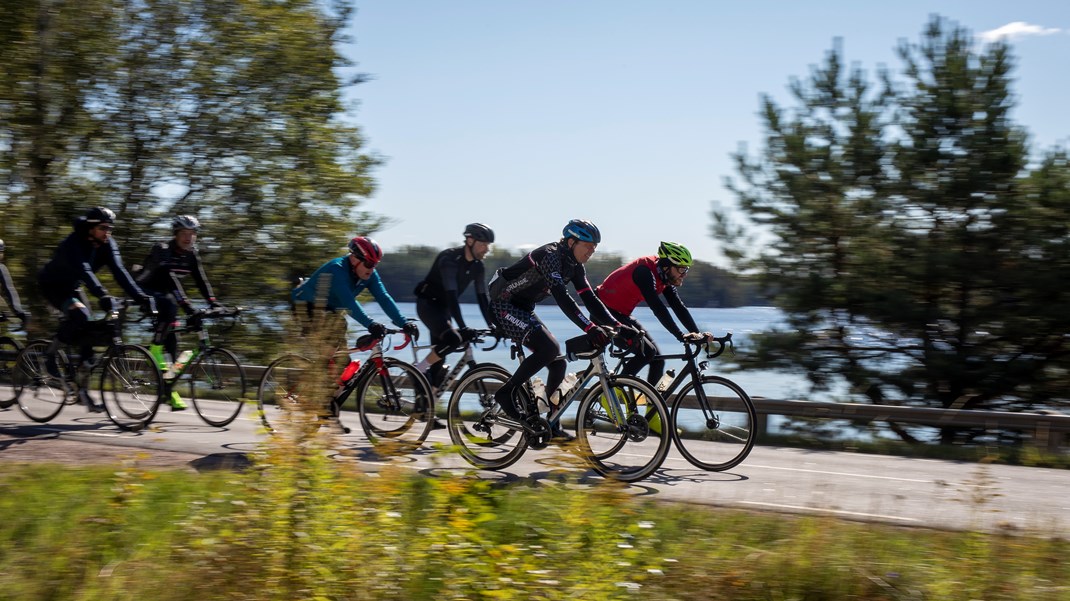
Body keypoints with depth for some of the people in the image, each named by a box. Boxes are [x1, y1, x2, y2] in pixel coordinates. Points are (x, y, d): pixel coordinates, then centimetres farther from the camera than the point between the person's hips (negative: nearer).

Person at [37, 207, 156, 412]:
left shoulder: (107, 245, -13)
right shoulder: (73, 243, -31)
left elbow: (120, 272, -23)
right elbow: (84, 271, -46)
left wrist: (142, 297, -36)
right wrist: (103, 295, -61)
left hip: (72, 287, 7)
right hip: (51, 286, -7)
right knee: (79, 314, -32)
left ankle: (81, 387, 4)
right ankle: (51, 355, -10)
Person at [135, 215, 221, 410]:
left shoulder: (191, 254, -3)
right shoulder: (163, 250, -24)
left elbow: (201, 280, -7)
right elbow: (171, 279, -36)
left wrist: (213, 303, -20)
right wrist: (186, 304, -46)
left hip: (164, 295, 6)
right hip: (146, 292, -6)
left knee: (172, 340, -3)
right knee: (170, 305, -37)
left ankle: (170, 389, 4)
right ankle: (155, 350, -23)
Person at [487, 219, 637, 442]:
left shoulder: (574, 266, 3)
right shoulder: (550, 256, -24)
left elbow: (590, 299, 0)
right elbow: (562, 297, -35)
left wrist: (617, 326, -12)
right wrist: (590, 328, -42)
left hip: (523, 310, 9)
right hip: (504, 306, -9)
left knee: (558, 363, 0)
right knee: (548, 348, -26)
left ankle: (551, 426, 5)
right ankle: (507, 392, -12)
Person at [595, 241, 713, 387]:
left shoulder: (664, 277, 1)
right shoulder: (644, 272, -26)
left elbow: (679, 307, -2)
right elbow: (657, 308, -36)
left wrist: (698, 334, -13)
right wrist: (680, 336, -40)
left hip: (622, 315, 9)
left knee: (657, 360, 1)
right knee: (647, 352, -22)